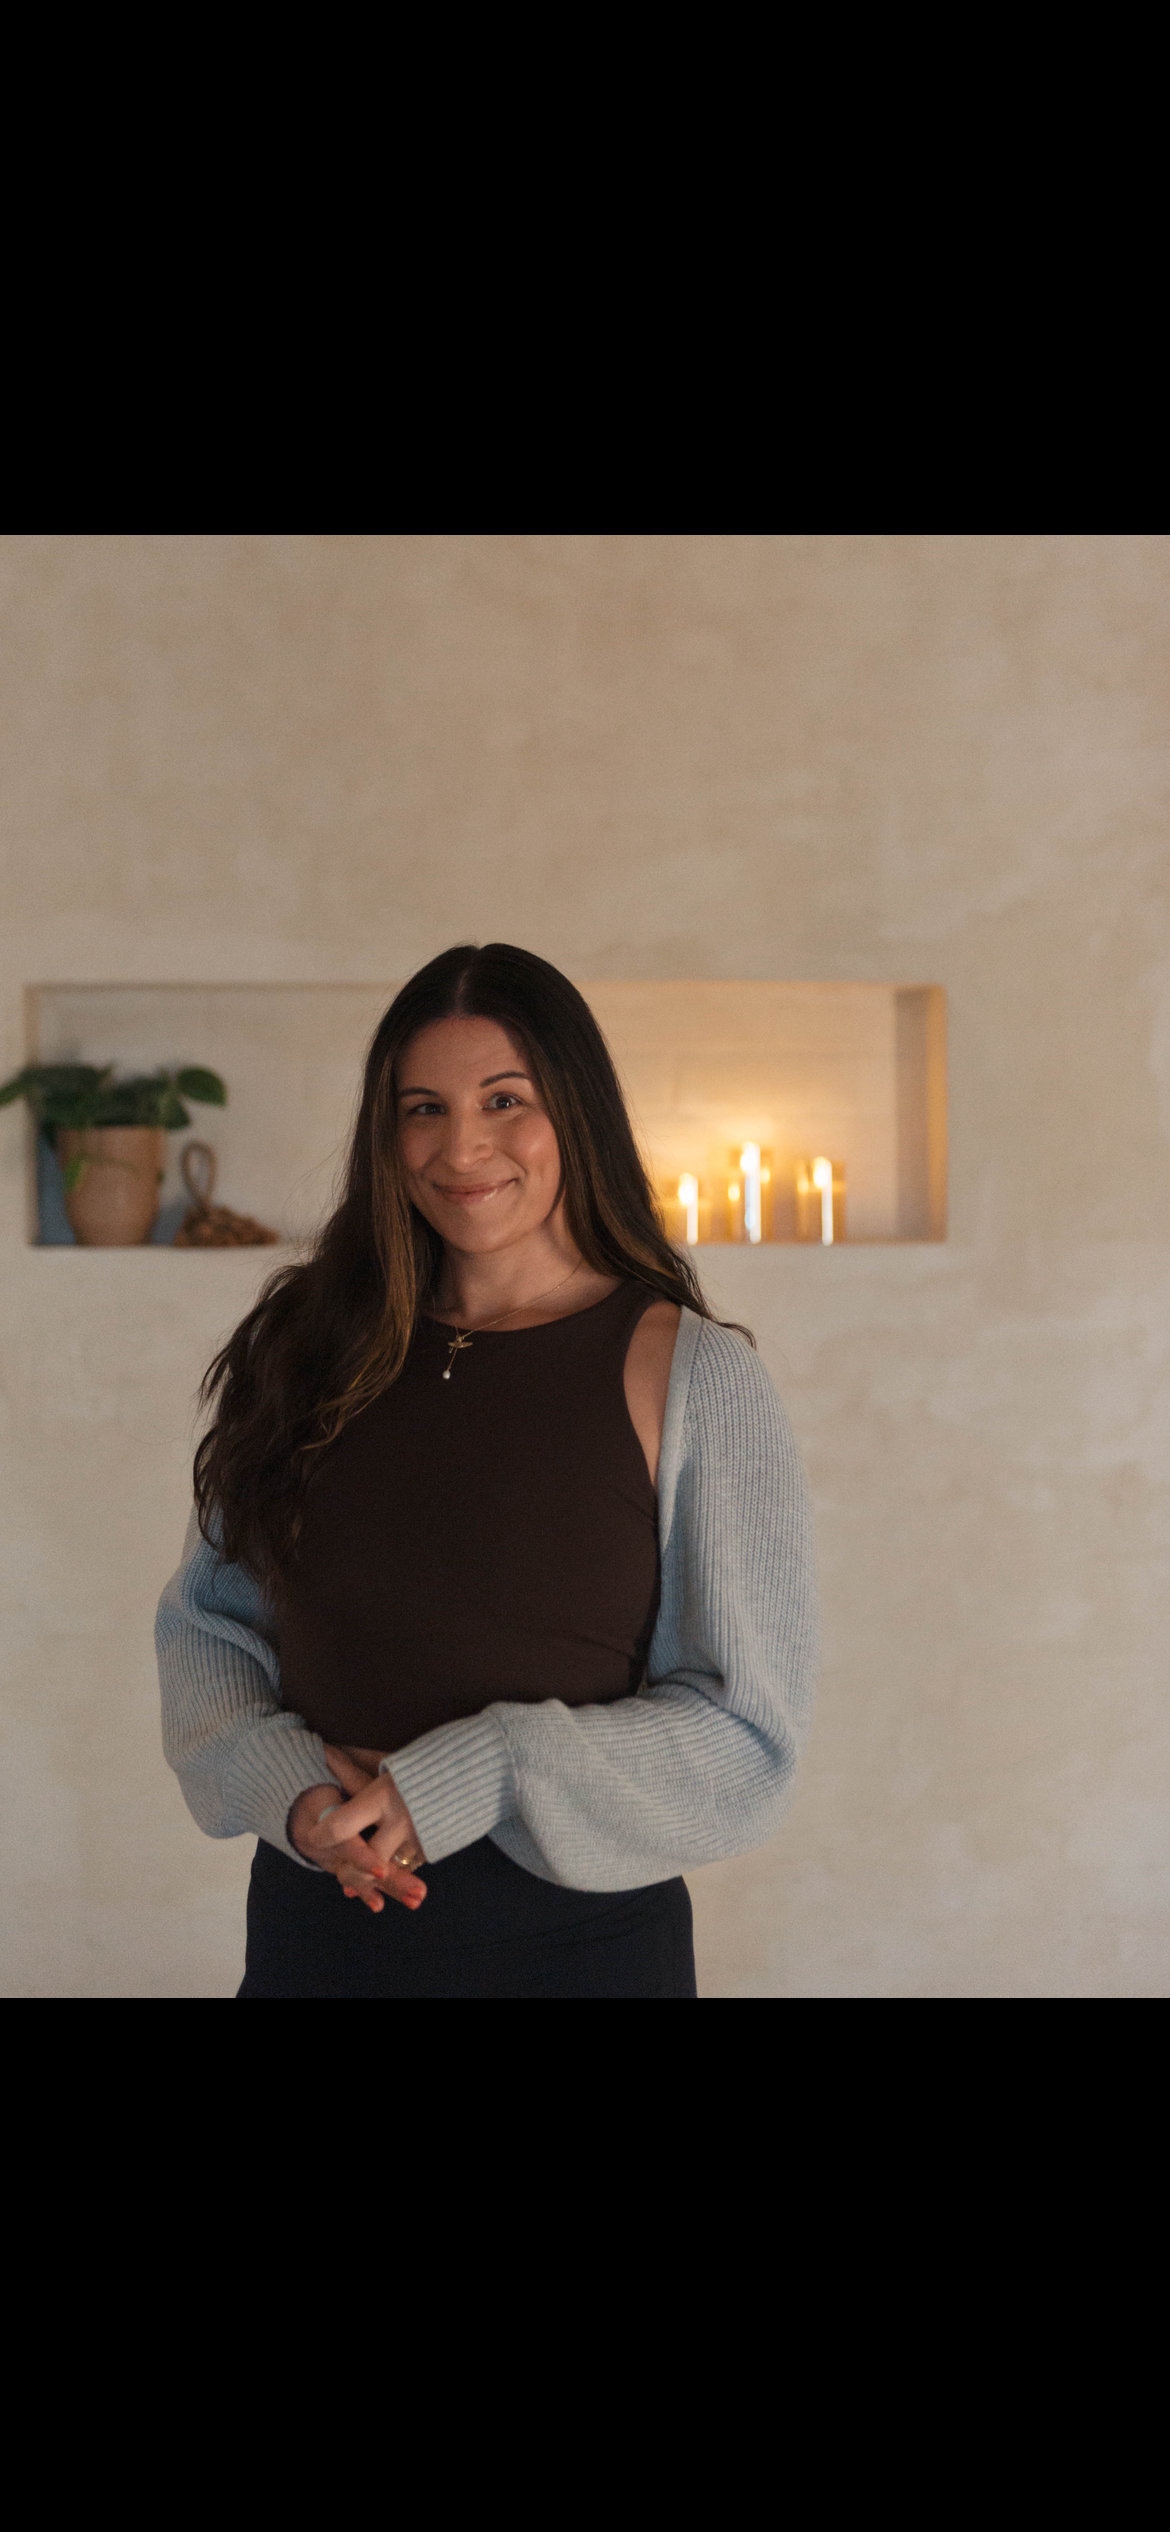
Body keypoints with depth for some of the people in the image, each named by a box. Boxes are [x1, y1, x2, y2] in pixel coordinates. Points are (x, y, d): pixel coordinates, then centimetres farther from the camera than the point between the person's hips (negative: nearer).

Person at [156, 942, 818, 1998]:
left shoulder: (695, 1376, -9)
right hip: (313, 1929, 3)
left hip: (578, 1939, -3)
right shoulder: (307, 1347, 2)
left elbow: (747, 1732, -10)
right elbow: (206, 1621, 8)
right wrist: (289, 1787, -11)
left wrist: (465, 1787, -18)